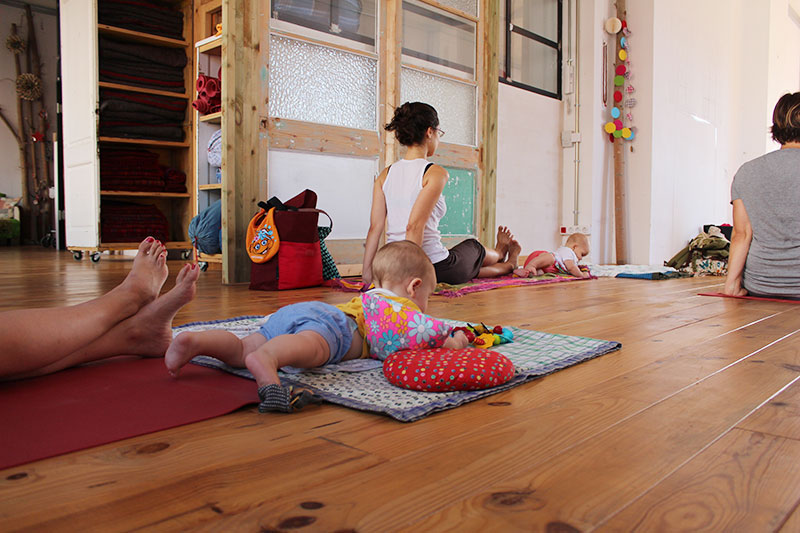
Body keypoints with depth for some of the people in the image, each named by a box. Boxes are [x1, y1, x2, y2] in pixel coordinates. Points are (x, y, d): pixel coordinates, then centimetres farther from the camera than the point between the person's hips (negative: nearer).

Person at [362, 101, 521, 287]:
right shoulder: (436, 173, -16)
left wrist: (367, 271, -1)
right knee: (474, 248, 31)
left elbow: (375, 226, -2)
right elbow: (415, 226, -25)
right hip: (436, 269, -6)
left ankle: (507, 266, 64)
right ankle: (501, 253, 66)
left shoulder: (385, 174, 2)